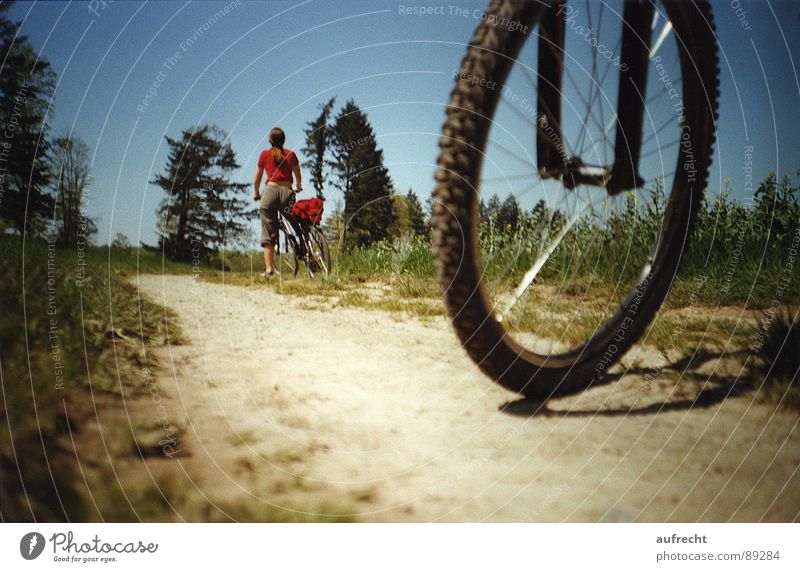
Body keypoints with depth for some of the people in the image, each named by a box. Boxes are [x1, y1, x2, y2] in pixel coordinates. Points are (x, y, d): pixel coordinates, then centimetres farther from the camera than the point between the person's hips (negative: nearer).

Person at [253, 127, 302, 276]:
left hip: (271, 191, 0)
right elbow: (298, 177, 16)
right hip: (287, 192, 1)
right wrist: (298, 187, 38)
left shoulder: (265, 154, 10)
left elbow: (256, 180, 14)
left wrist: (257, 194, 32)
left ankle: (269, 267, -7)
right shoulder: (290, 154, 10)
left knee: (268, 233, 0)